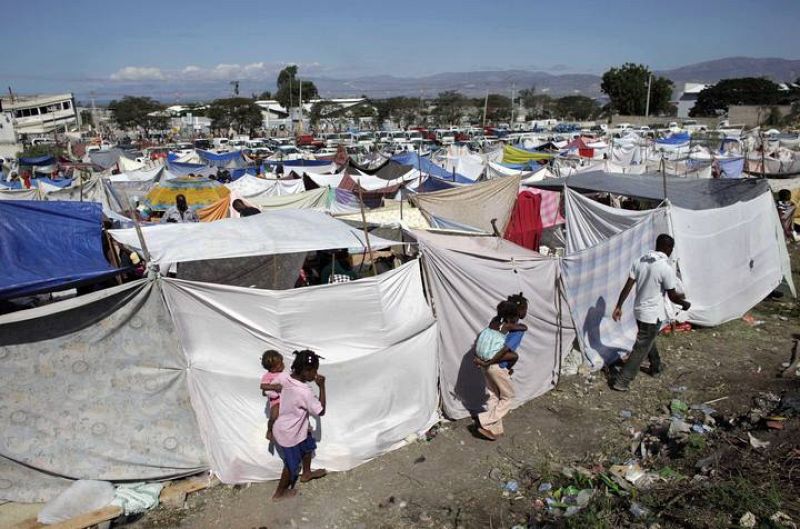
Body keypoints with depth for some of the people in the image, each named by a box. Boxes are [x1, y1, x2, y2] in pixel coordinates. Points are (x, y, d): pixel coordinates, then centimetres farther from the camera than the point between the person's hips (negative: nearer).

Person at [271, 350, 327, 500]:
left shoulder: (288, 380, -12)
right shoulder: (305, 392, -35)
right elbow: (321, 411, -20)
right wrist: (322, 387, -18)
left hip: (281, 428, 8)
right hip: (289, 435, -8)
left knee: (308, 445, 29)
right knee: (291, 465, 17)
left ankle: (306, 473, 50)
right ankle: (279, 493, 39)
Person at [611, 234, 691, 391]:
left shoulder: (640, 261, -1)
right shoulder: (666, 267, -20)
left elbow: (627, 287, 0)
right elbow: (672, 296, -13)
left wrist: (618, 306, 6)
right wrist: (685, 303, 7)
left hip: (638, 310, 7)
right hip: (652, 314, -7)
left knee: (648, 340, 28)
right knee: (641, 348, 1)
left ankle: (656, 367, 49)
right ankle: (621, 381, 2)